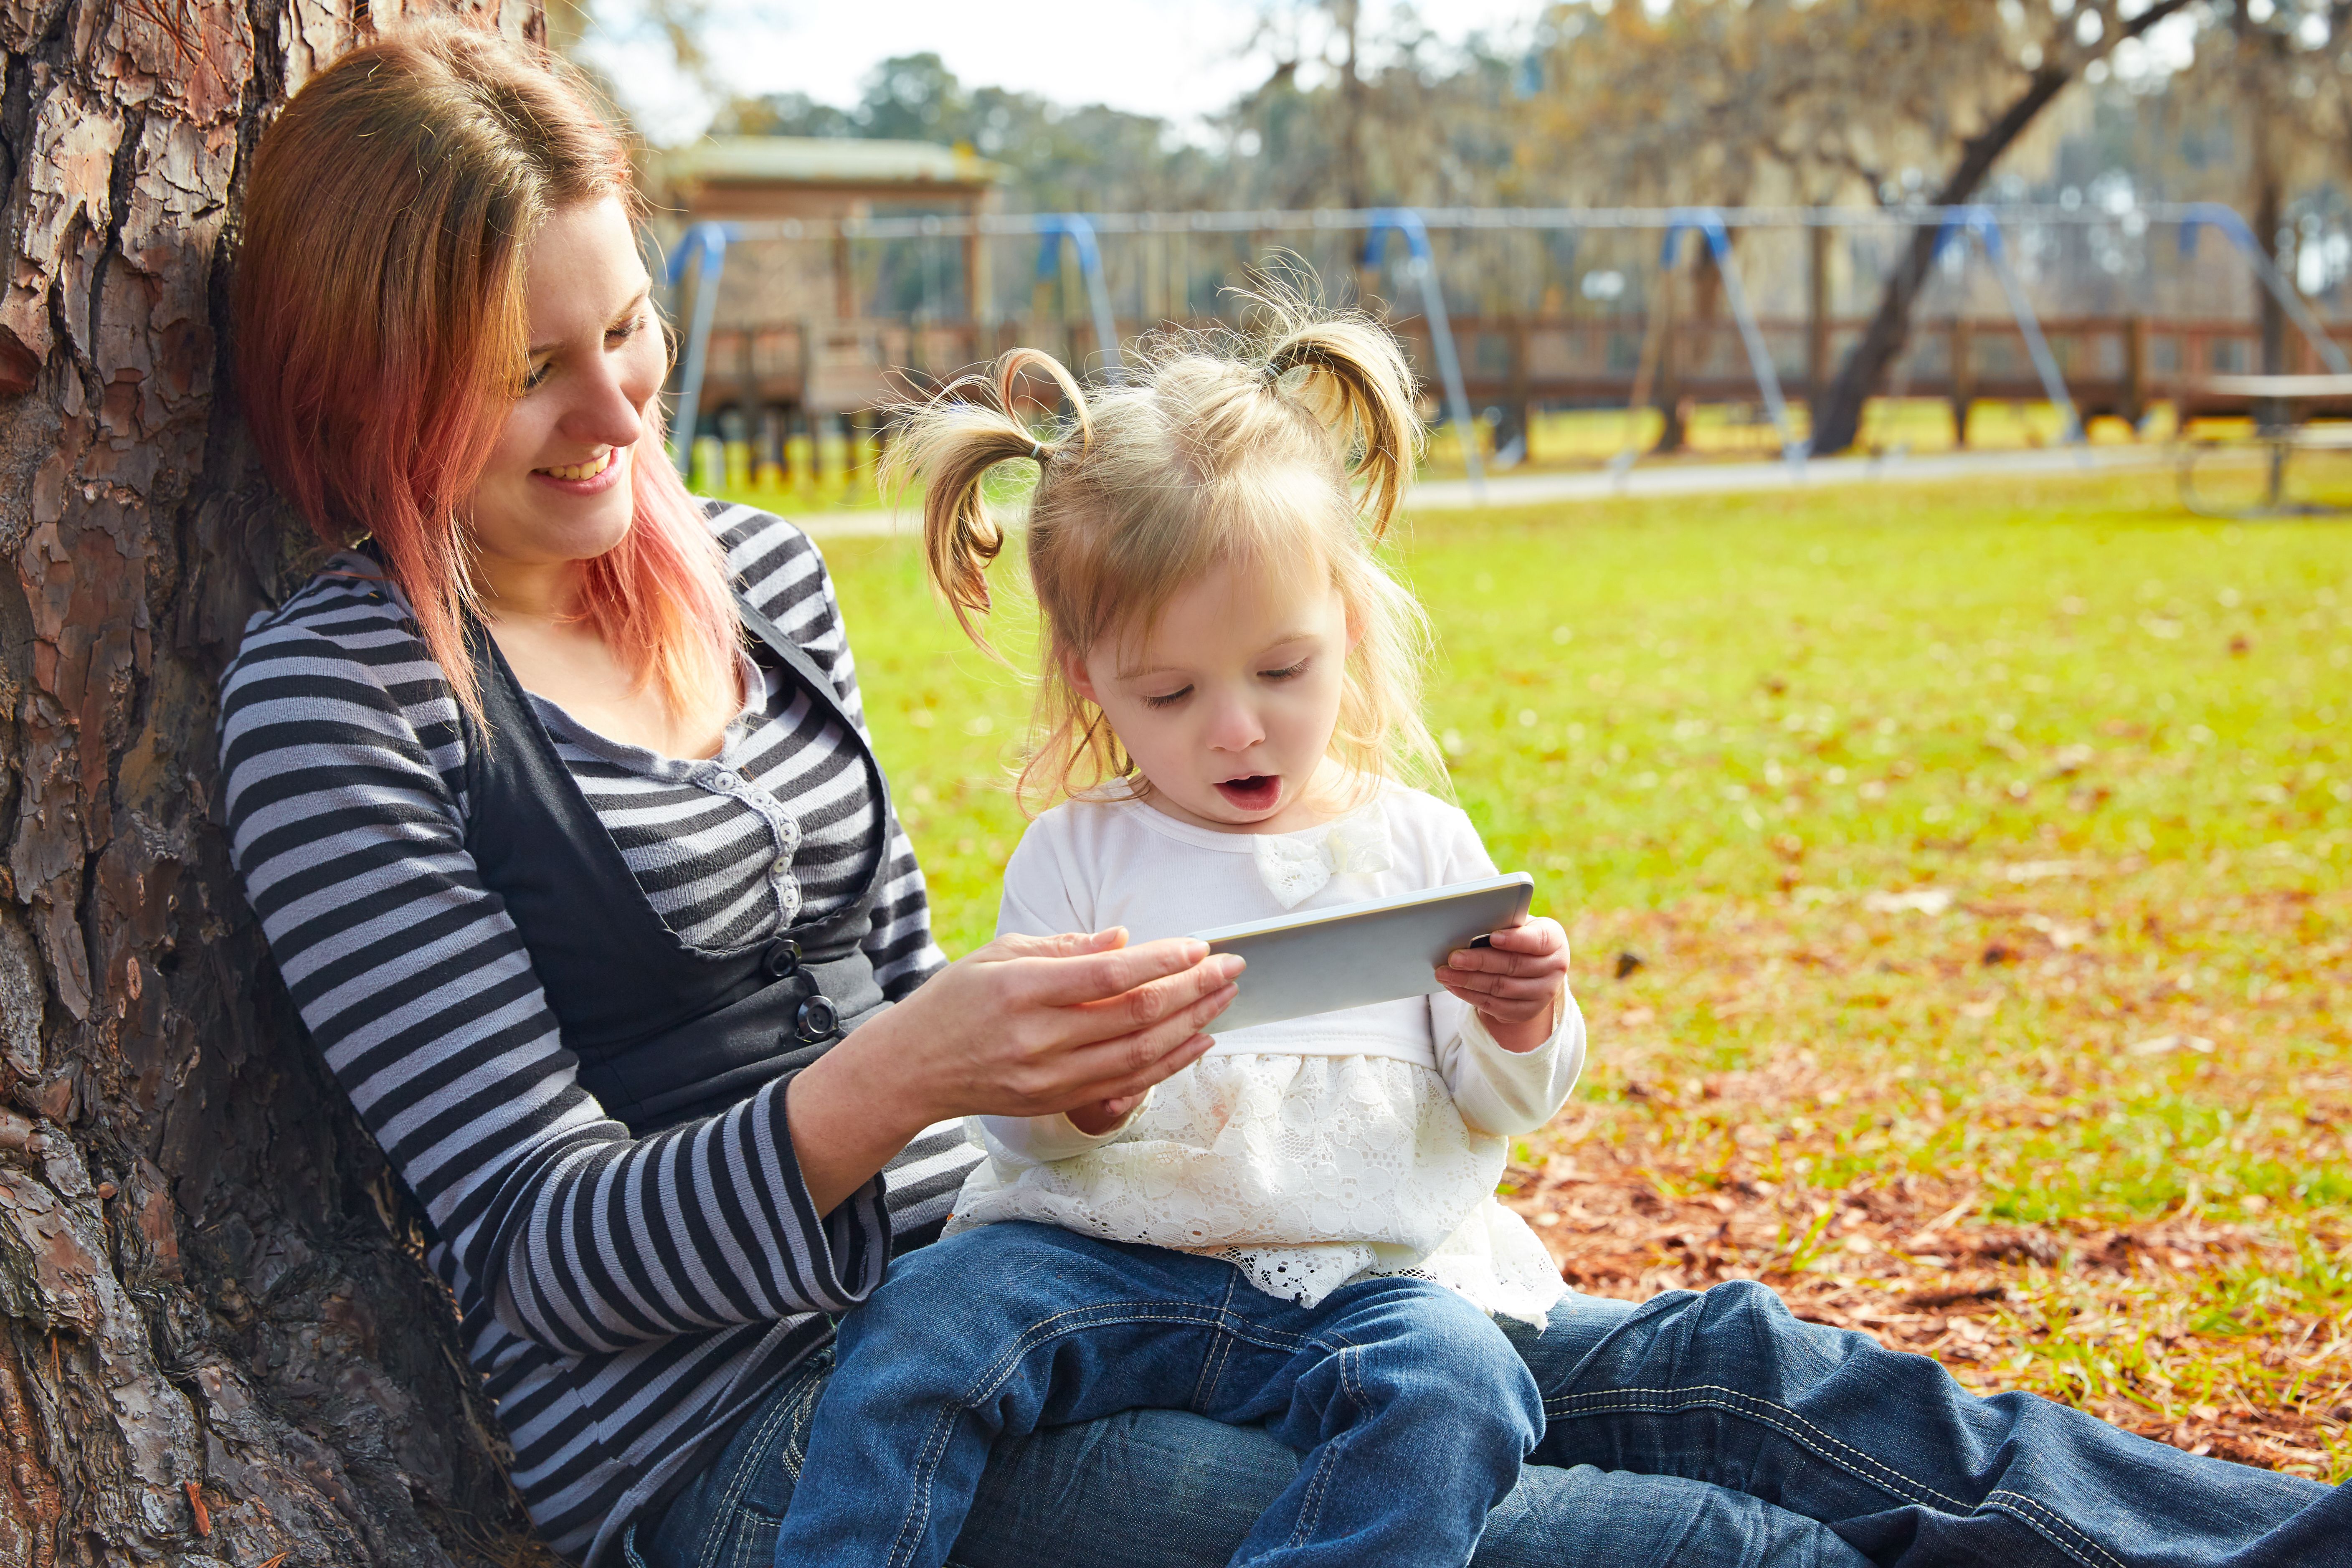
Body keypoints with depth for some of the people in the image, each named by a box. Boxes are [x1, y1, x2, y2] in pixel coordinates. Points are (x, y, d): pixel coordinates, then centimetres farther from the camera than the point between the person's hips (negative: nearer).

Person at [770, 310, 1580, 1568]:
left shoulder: (1420, 846, 8)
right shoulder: (1076, 855, 6)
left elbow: (1501, 1110, 12)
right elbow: (1013, 1128, 4)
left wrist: (1522, 1028, -11)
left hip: (1369, 1277, 0)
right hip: (1106, 1261, 0)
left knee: (1455, 1383, -30)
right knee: (923, 1320, -25)